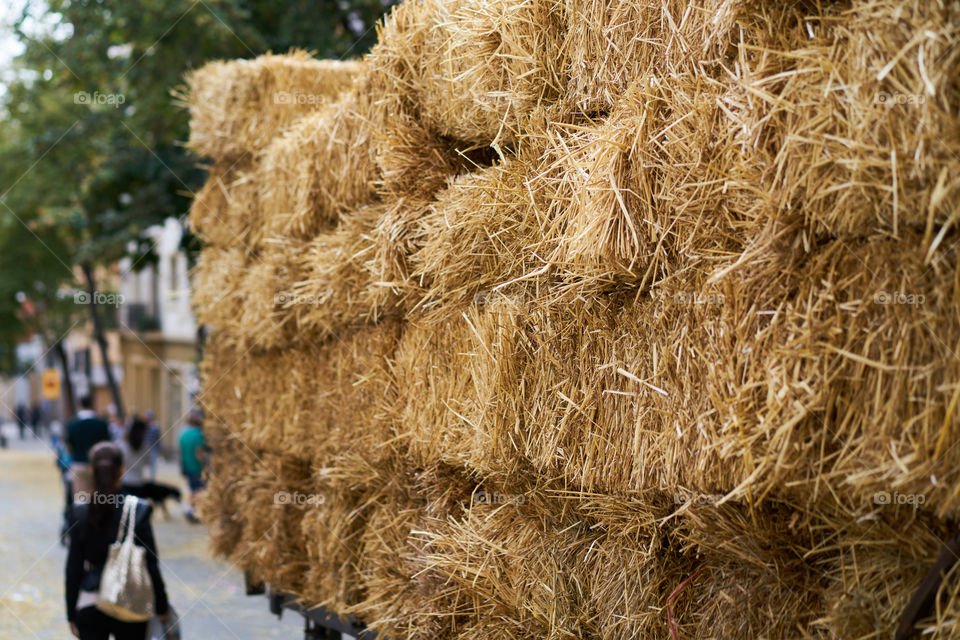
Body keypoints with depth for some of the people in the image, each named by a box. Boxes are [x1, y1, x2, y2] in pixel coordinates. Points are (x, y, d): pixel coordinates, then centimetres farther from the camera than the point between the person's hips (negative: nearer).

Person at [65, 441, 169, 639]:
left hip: (90, 607, 1)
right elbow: (151, 565, -7)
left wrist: (72, 614, 8)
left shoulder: (80, 512, -5)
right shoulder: (138, 511, -10)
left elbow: (73, 567, -1)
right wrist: (161, 607, 4)